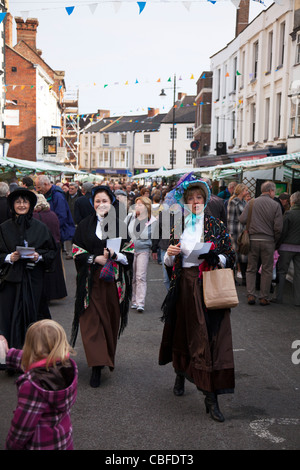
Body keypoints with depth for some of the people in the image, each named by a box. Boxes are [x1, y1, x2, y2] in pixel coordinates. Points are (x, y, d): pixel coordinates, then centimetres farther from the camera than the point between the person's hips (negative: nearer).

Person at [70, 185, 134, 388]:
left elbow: (129, 252, 5)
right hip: (91, 281, -1)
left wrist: (114, 255, -14)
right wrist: (95, 259, -13)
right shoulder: (85, 225, 6)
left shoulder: (120, 225, 6)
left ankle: (108, 357, 27)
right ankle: (97, 365, -6)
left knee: (111, 318, 7)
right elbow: (77, 252, 2)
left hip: (113, 280, 1)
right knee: (91, 320, -7)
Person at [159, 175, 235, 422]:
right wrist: (170, 254, -8)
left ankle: (211, 396, -3)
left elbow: (230, 258, 0)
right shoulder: (178, 227, 9)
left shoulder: (216, 226, 0)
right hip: (184, 286, 3)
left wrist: (214, 257, -19)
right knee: (182, 332, 14)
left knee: (210, 336, -7)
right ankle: (181, 375, 40)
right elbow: (170, 263, 13)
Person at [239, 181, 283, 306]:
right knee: (267, 270, 8)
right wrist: (275, 241, 9)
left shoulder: (251, 203, 1)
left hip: (253, 239, 2)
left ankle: (251, 295, 7)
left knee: (251, 269, 12)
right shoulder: (275, 205, -3)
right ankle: (264, 298, 11)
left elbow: (242, 219, -5)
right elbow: (278, 227, -6)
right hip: (268, 241, -2)